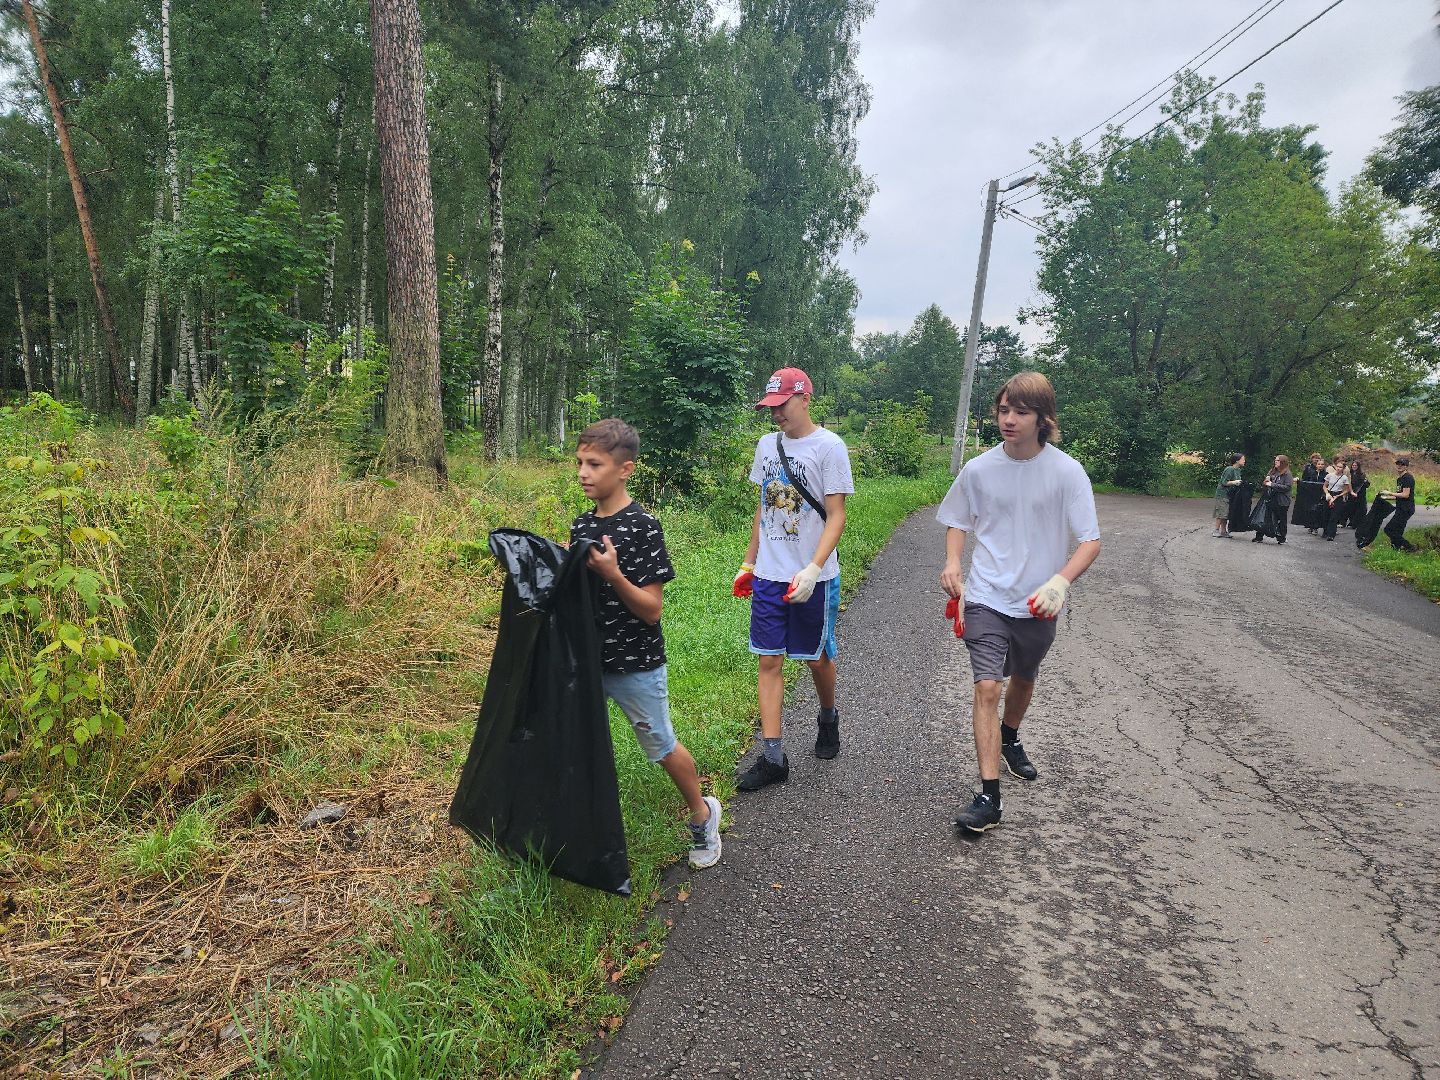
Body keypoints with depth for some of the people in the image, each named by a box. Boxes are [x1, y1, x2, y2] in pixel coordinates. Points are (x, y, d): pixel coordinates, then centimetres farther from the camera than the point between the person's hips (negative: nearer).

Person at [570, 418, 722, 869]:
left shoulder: (643, 527, -18)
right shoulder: (582, 525, 3)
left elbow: (652, 610, -18)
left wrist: (613, 574, -32)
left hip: (635, 665, -6)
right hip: (585, 658, 6)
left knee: (662, 747, 11)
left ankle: (702, 815, 36)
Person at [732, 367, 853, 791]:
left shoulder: (829, 446, -9)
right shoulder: (767, 445, 9)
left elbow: (836, 517, -12)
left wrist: (813, 570, -23)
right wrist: (749, 563, 15)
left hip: (813, 578, -4)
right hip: (769, 576, 5)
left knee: (817, 658, 10)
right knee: (769, 660, 2)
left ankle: (828, 718, 39)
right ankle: (772, 757, 7)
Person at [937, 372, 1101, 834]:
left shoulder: (1066, 471, -11)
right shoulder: (978, 469, -7)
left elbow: (1091, 541, -10)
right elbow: (958, 522, 10)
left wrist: (1060, 581, -27)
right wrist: (952, 563, -8)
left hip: (1037, 603, 1)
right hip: (986, 597, -1)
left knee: (1023, 678, 22)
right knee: (987, 687, -14)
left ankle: (1010, 739, 53)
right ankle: (989, 796, -10)